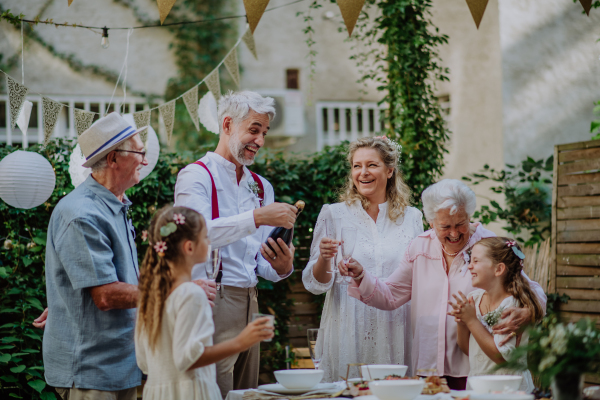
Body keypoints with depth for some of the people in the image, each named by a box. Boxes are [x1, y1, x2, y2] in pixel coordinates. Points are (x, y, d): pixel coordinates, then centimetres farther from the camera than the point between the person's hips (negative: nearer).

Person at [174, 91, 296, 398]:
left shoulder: (261, 187, 18)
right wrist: (257, 217, -27)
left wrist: (281, 268, -6)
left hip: (249, 304, 7)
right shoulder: (196, 176, -4)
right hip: (211, 301, -7)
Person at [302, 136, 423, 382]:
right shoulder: (333, 214, 3)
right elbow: (315, 284, 1)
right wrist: (324, 258, -17)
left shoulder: (411, 217, 8)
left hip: (394, 332, 1)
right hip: (348, 331, -1)